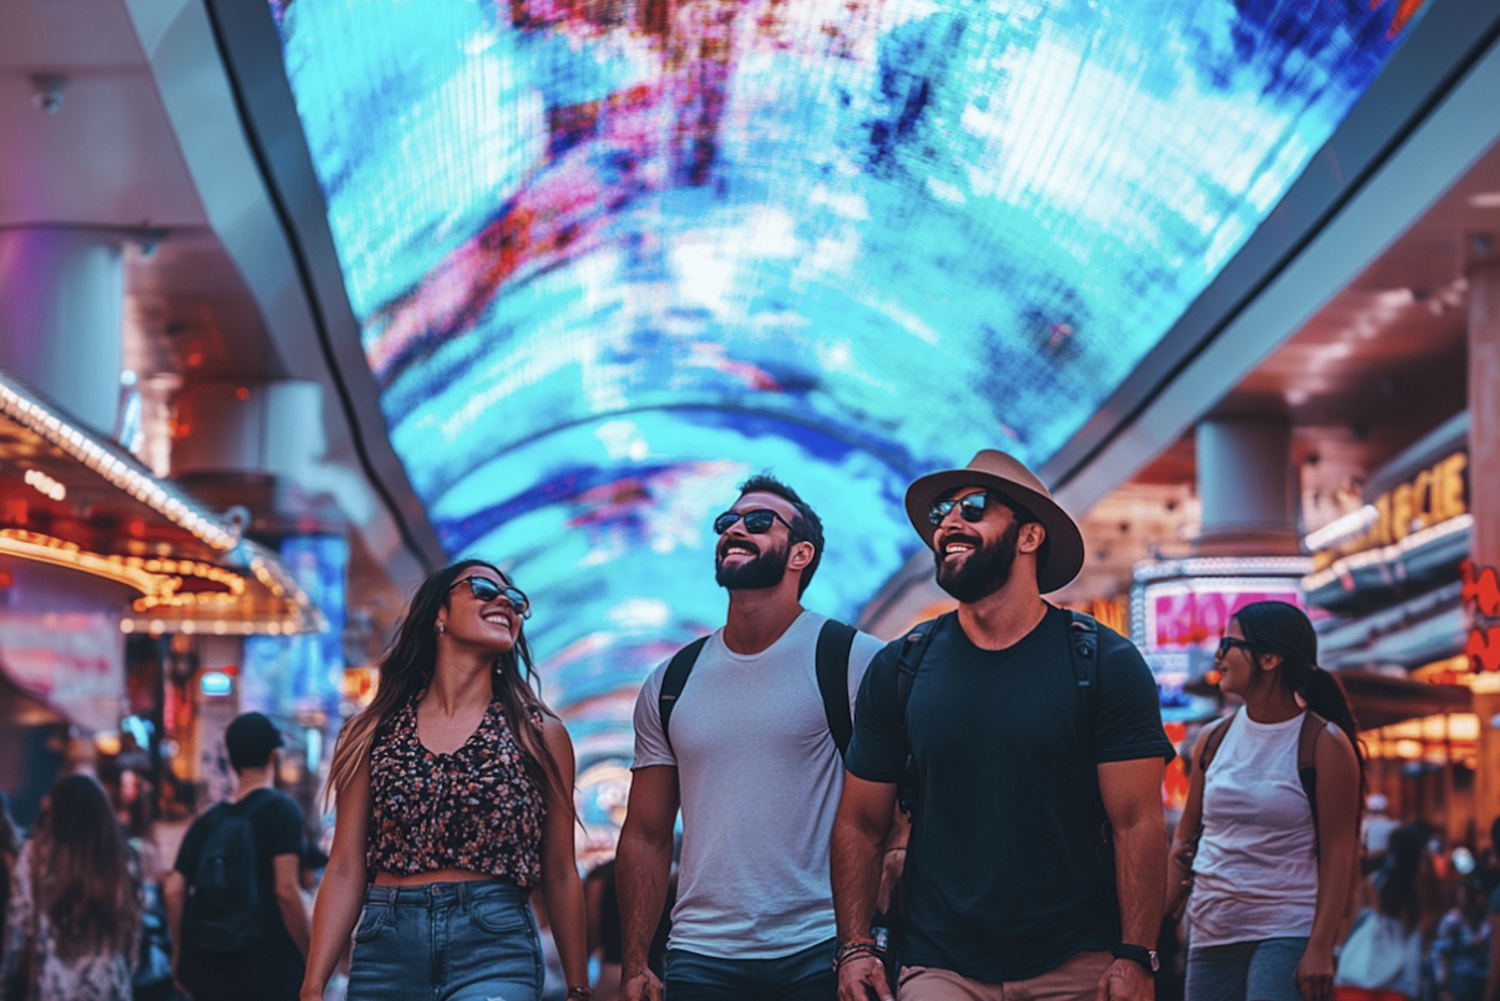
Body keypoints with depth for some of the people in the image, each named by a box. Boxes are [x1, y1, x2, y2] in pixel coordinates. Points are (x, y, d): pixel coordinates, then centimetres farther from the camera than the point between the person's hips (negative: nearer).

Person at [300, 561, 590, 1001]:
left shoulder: (540, 734, 7)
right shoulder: (373, 733, 9)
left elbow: (560, 876, 8)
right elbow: (345, 870, 6)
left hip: (493, 948, -1)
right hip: (385, 947, 1)